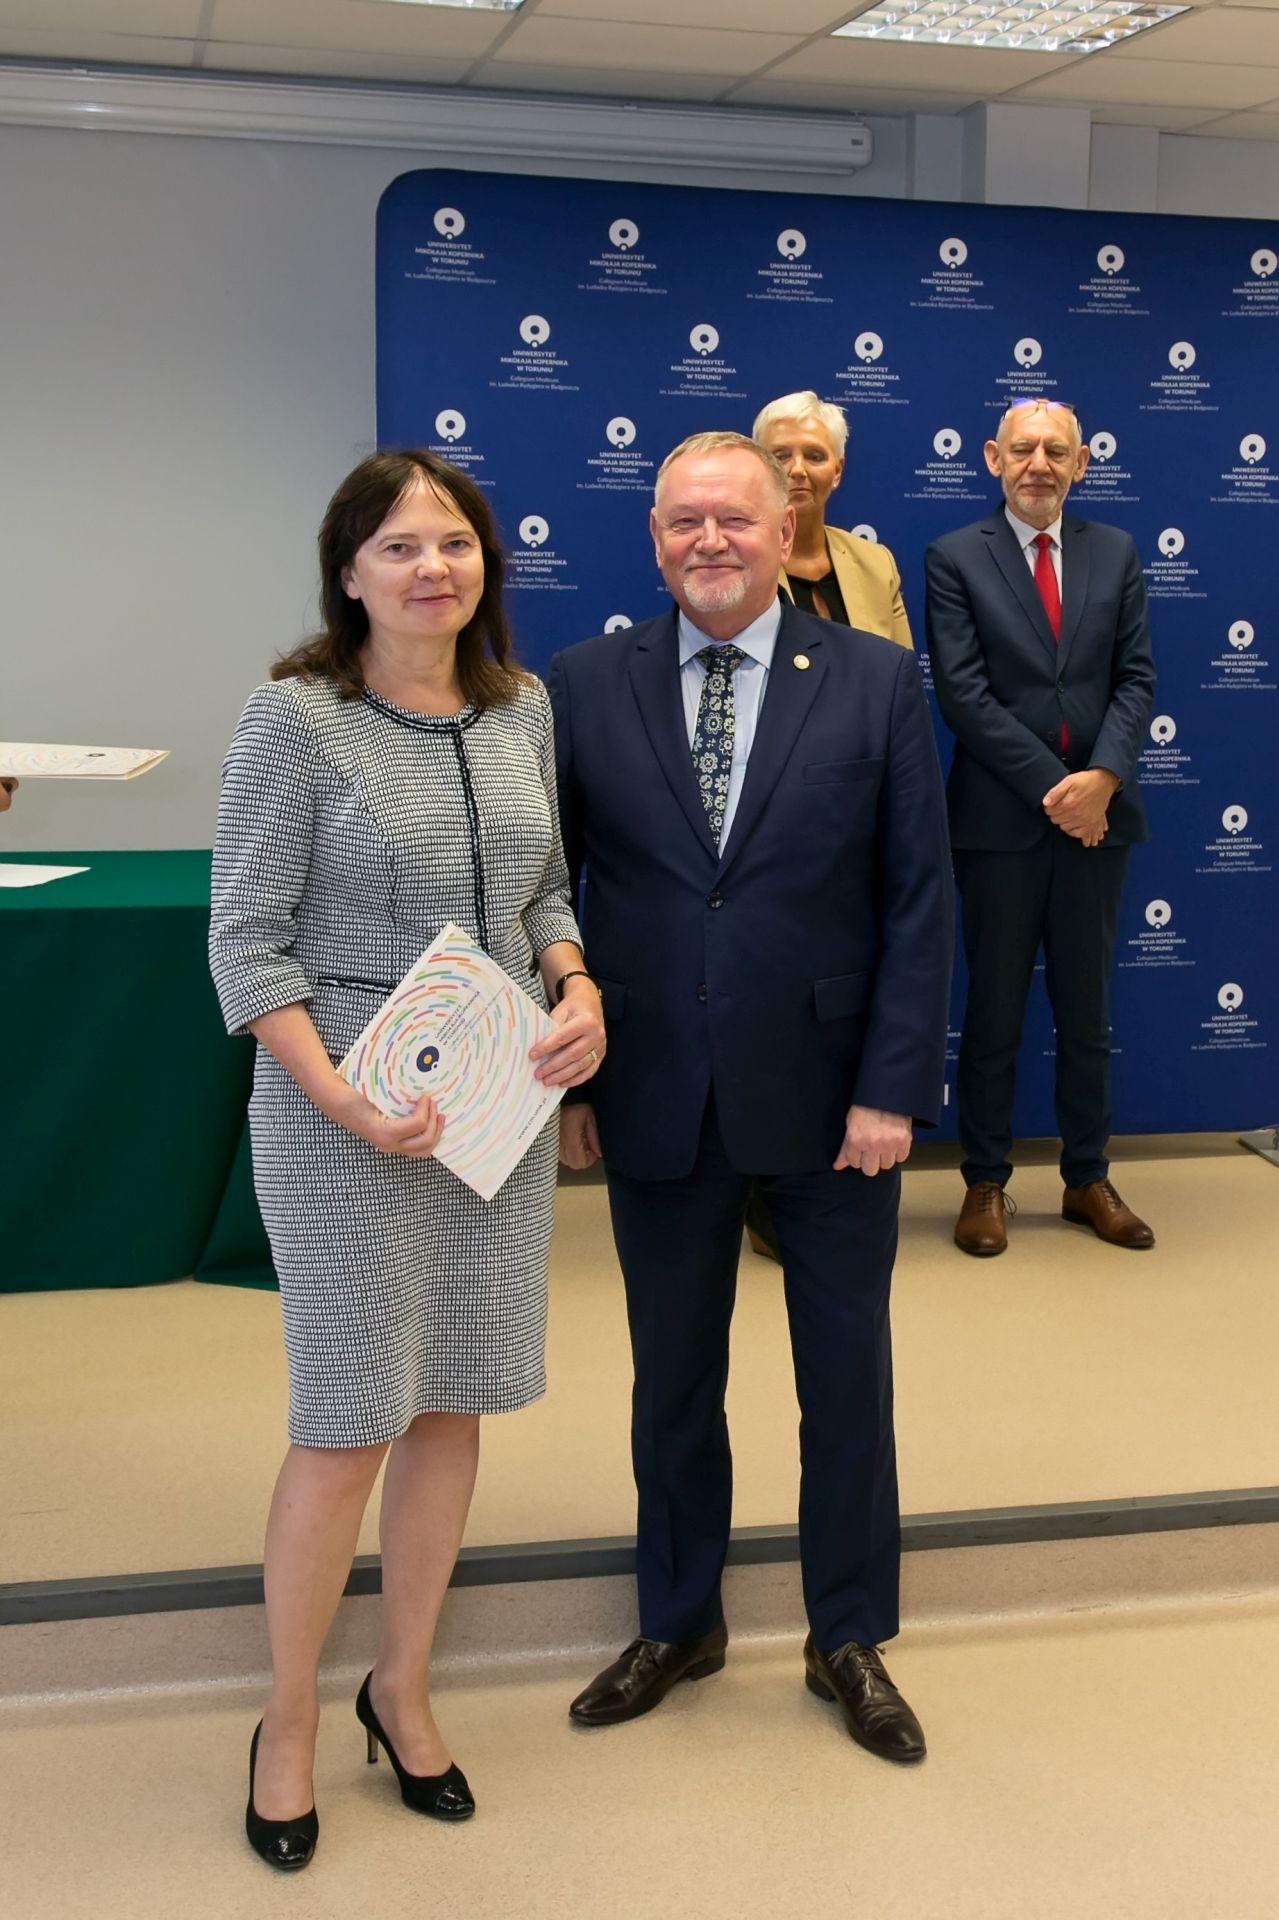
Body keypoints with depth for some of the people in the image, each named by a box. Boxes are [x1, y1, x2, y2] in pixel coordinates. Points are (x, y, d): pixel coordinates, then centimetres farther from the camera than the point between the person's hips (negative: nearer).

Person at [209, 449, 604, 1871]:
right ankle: (289, 1728, 22)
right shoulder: (294, 718, -10)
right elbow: (247, 939, -11)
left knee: (453, 1403, 13)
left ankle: (404, 1690, 32)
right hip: (346, 1112, -5)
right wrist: (343, 1099, -21)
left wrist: (578, 989, -4)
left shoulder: (521, 709, 6)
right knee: (348, 1424, 1)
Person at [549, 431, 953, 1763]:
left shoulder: (877, 682, -3)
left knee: (848, 1378, 12)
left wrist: (893, 1086, -9)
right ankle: (678, 1623, 36)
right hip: (655, 1098, 1)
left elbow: (919, 898, -4)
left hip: (830, 1093, 0)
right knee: (672, 1378, 15)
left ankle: (850, 1640, 32)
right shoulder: (583, 686, 0)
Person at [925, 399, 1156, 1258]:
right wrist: (1052, 787, -15)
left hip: (1098, 812, 3)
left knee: (1088, 1010, 12)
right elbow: (964, 694, -10)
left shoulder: (1117, 552, 8)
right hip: (1000, 817, -3)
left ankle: (1089, 1179, 24)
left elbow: (1136, 678, 3)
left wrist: (1104, 779, -14)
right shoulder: (955, 558, -2)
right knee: (995, 1012, 7)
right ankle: (987, 1184, 18)